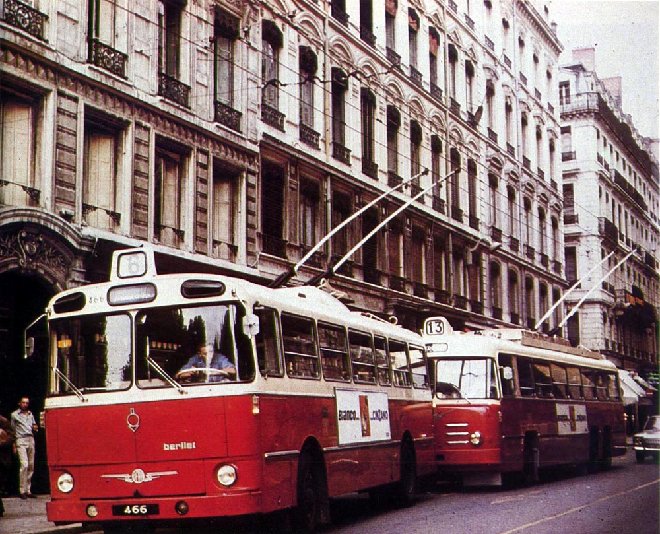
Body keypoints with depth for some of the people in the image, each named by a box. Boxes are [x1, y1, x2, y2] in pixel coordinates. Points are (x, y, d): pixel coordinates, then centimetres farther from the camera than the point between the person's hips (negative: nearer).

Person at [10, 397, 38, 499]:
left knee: (31, 466, 3)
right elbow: (12, 430, 7)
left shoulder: (30, 414, 18)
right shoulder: (14, 415, 6)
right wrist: (14, 445, 3)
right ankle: (22, 491, -14)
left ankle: (28, 490, 9)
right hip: (21, 441, -5)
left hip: (31, 440, 5)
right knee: (24, 465, -17)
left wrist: (35, 428, 2)